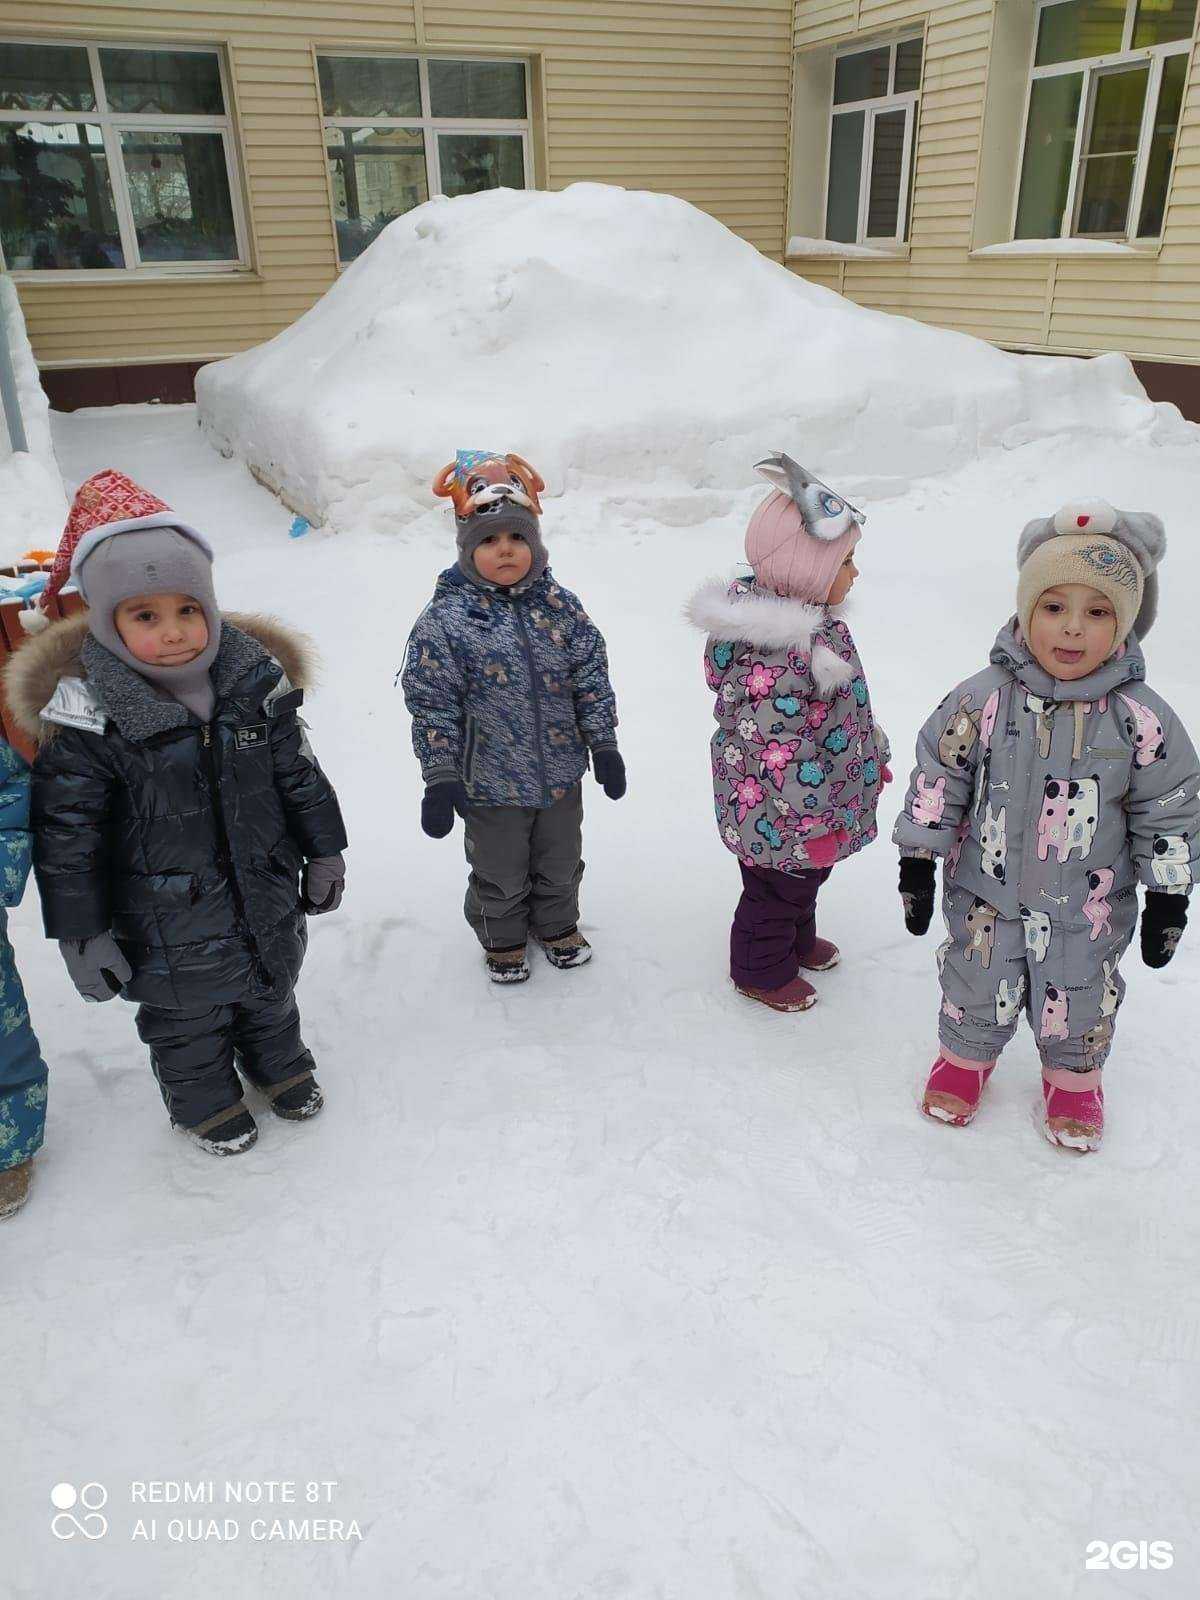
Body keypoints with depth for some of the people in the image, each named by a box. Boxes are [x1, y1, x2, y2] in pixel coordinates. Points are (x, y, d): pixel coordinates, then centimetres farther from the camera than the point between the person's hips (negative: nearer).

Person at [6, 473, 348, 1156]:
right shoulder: (90, 714, -21)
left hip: (267, 900, 4)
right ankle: (206, 1101, 44)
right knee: (187, 1019, 17)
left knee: (272, 992, 25)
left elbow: (299, 775, 2)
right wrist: (82, 936, -11)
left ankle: (280, 1064, 52)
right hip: (170, 926, -3)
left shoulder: (255, 680, -10)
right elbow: (67, 836, -14)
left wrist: (324, 854, 8)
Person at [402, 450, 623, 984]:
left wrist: (603, 745, 1)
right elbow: (431, 703, -13)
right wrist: (440, 778, -15)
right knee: (500, 873, 17)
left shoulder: (560, 606, -6)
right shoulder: (445, 619, -17)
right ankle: (502, 940, 44)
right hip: (490, 783, -3)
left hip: (560, 773, 3)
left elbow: (591, 679, 2)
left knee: (560, 863, 23)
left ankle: (556, 925, 50)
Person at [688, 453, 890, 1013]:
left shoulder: (808, 621, 1)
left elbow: (845, 702, 15)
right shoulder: (774, 656, -34)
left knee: (805, 880, 30)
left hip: (817, 807, 10)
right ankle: (762, 971, 37)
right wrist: (814, 820, -24)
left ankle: (799, 942, 54)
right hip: (778, 818, -10)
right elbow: (779, 749, -32)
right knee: (775, 893, 14)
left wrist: (873, 754, 23)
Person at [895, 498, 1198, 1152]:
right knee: (978, 990, 20)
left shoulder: (1140, 718, -16)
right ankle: (966, 1056, 50)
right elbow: (936, 778, -7)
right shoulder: (983, 699, -17)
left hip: (1088, 909, 0)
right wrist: (917, 862, -5)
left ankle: (1073, 1076, 50)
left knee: (1080, 1002, 21)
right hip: (987, 896, 0)